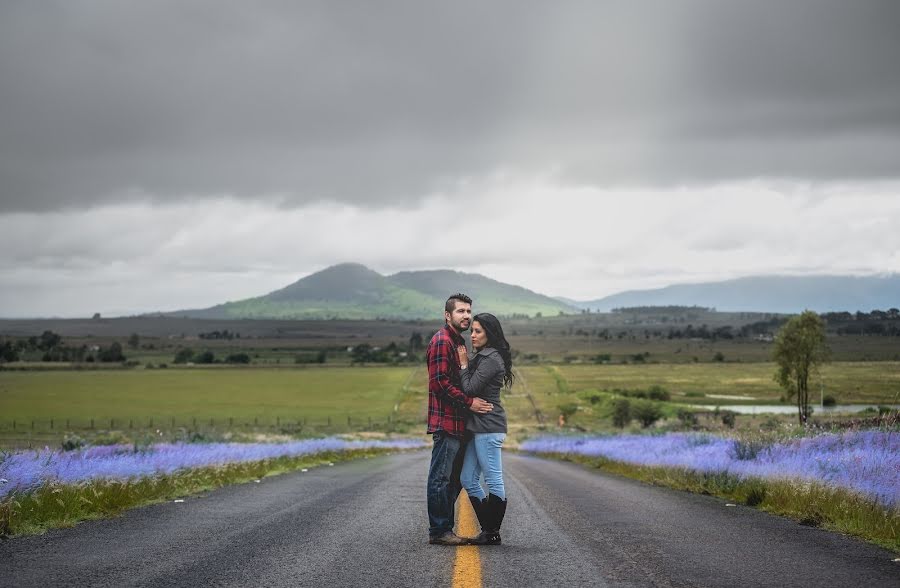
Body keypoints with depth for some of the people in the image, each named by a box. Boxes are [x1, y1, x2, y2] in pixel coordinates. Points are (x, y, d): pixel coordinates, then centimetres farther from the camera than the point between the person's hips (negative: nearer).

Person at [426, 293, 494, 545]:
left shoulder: (458, 342, 21)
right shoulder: (441, 341, -11)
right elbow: (440, 381, -19)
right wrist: (469, 402, -19)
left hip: (458, 423, 10)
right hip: (446, 422, -10)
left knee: (454, 479, 13)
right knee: (441, 478, -6)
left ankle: (444, 529, 19)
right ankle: (438, 531, -2)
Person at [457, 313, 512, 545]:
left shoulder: (491, 359, -13)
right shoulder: (482, 357, 18)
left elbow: (470, 389, -17)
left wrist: (464, 364, -6)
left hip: (488, 426, -11)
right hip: (478, 426, 11)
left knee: (493, 480, -3)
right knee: (468, 480, 11)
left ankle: (492, 534, 3)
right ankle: (488, 530, 16)